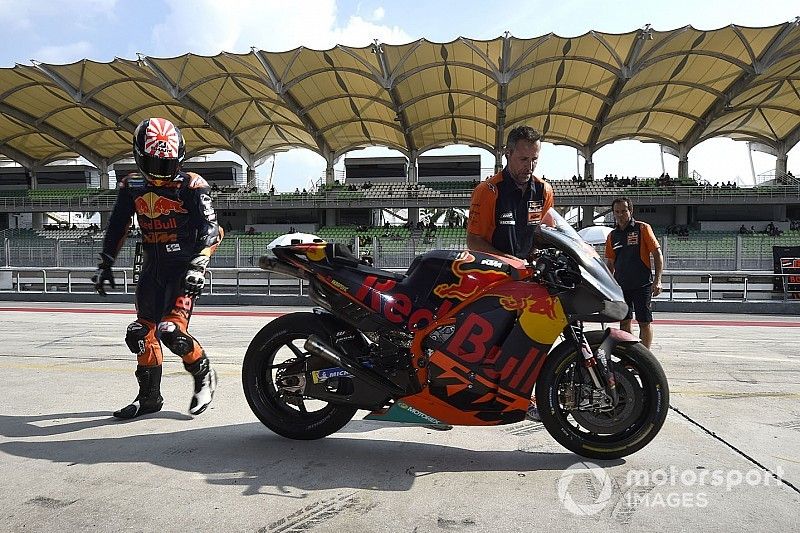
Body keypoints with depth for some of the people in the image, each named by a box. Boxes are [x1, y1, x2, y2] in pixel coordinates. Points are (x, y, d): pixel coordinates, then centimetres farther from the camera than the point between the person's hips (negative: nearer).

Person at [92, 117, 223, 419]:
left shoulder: (192, 186, -9)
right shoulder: (132, 186, 7)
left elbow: (210, 230, -14)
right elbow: (117, 227, 15)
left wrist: (198, 265, -26)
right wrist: (105, 265, 15)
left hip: (184, 267, -6)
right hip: (152, 267, 6)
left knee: (171, 331, -19)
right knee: (141, 334, 7)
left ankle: (204, 376, 8)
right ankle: (149, 397, 25)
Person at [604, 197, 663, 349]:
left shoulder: (643, 228, -1)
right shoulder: (612, 235, 12)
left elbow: (657, 254, -4)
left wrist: (657, 280, -12)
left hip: (642, 285, -4)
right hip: (621, 285, 4)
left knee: (645, 322, -1)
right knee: (624, 322, 8)